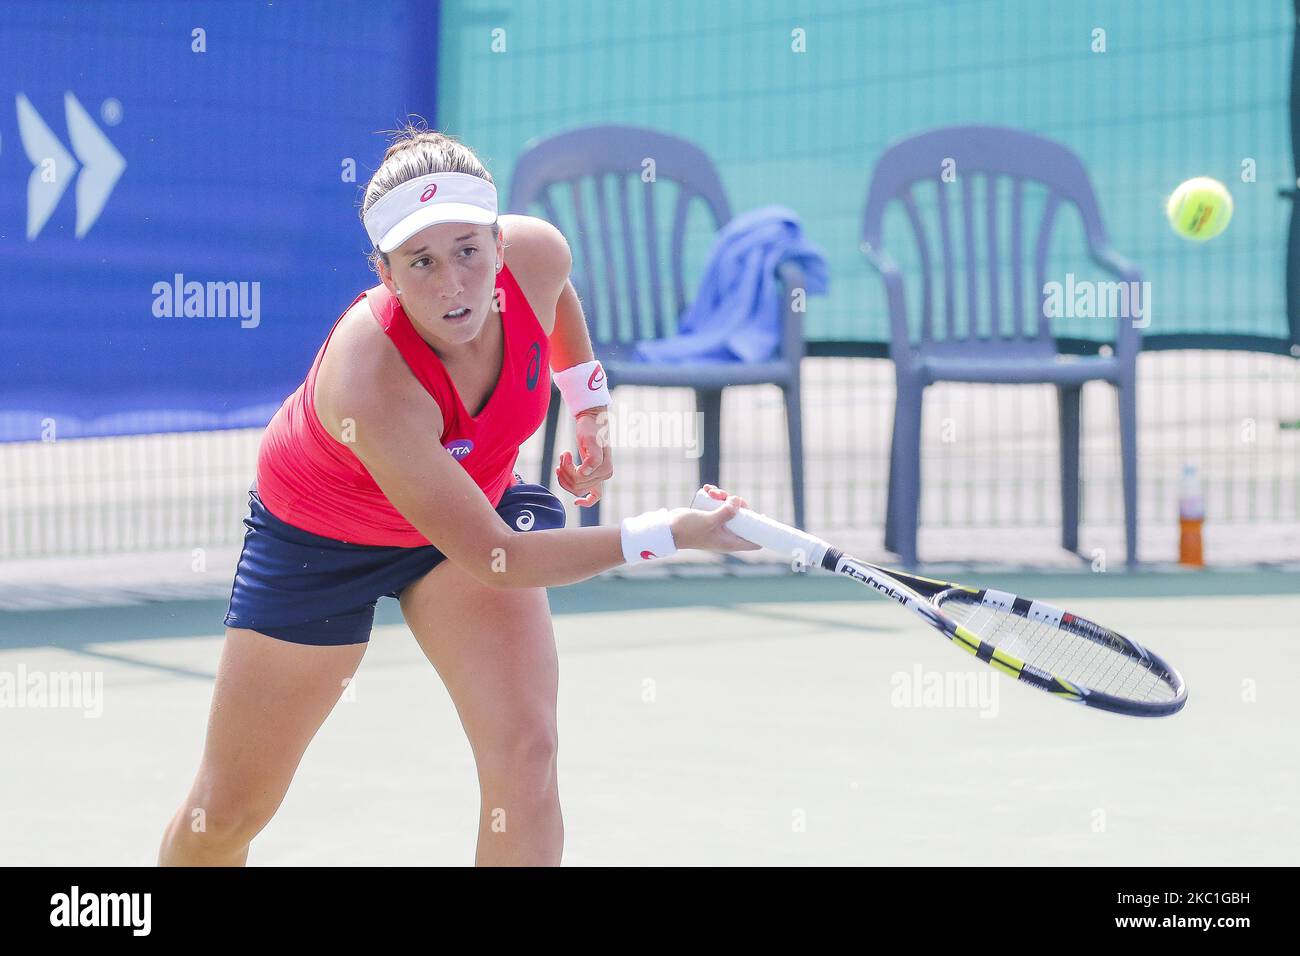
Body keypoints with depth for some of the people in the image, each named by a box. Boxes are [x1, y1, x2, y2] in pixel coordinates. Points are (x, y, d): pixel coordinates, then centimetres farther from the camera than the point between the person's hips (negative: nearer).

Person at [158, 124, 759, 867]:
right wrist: (665, 535, -38)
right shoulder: (372, 387, -42)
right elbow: (494, 558, -37)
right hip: (320, 537, -4)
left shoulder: (537, 253, -27)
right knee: (226, 813, 7)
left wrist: (591, 403, 2)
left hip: (481, 496, 4)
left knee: (525, 751, -21)